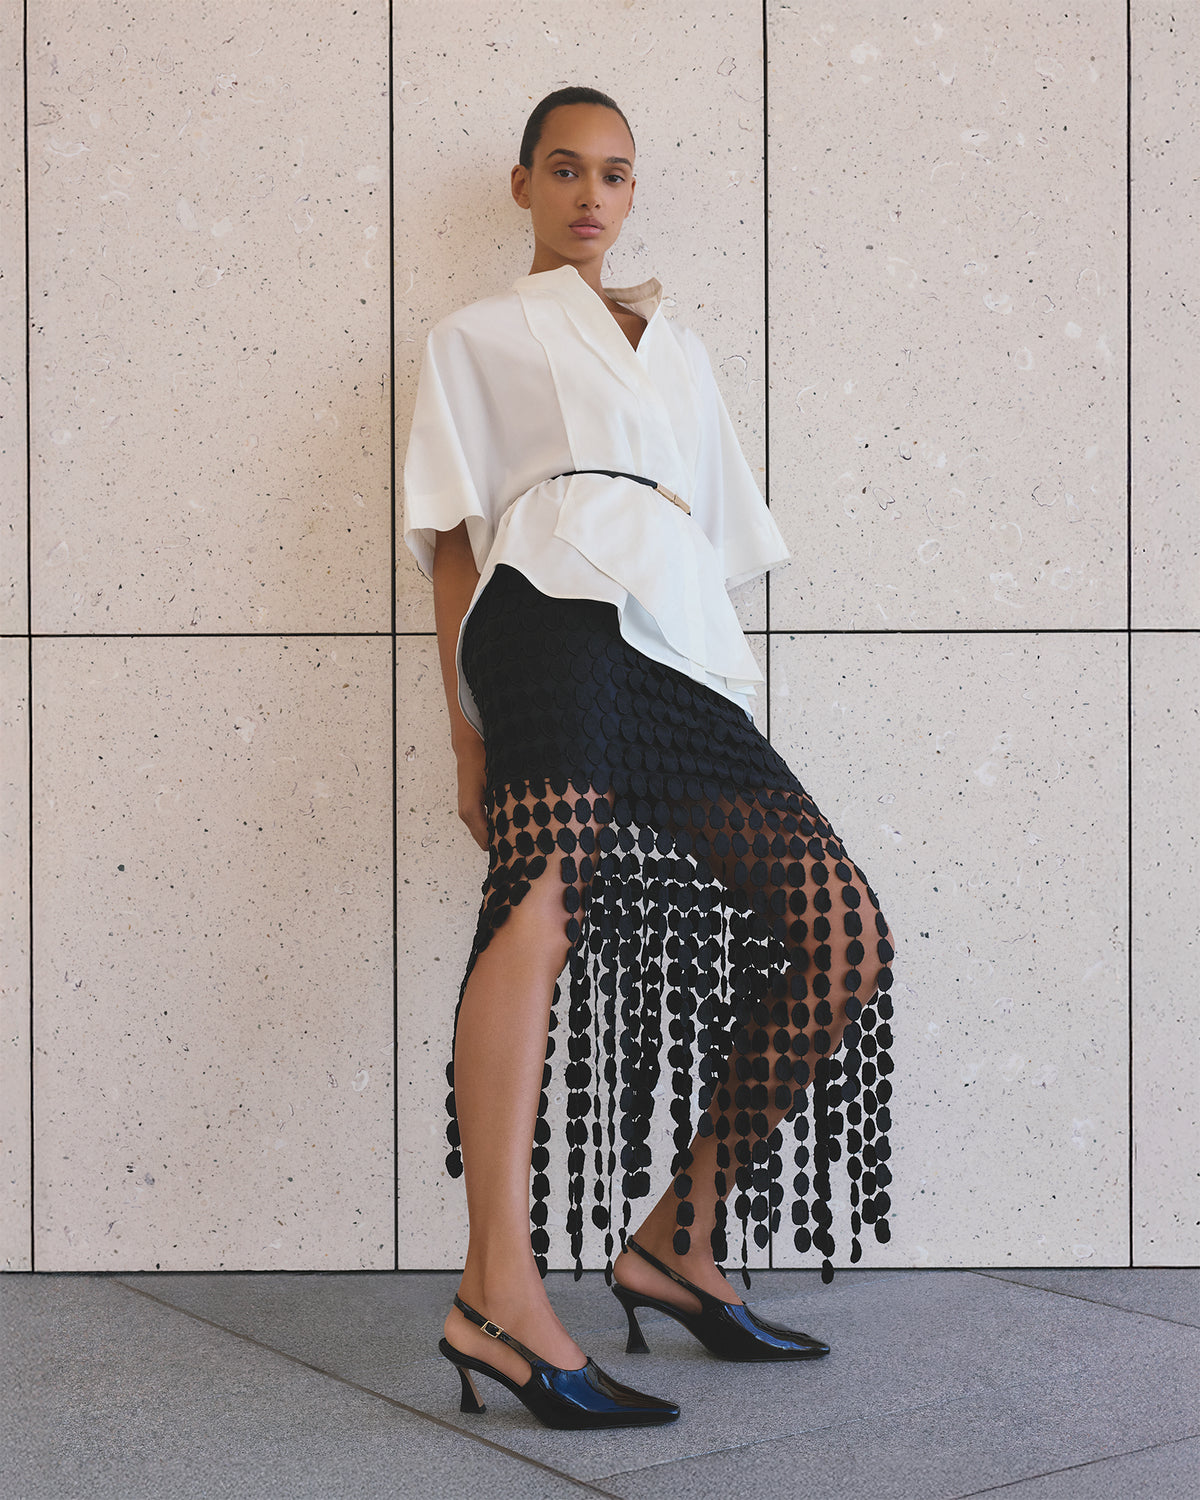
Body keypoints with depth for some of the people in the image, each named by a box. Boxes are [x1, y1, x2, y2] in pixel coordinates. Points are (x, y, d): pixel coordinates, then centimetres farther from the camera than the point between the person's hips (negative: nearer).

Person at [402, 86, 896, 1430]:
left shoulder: (676, 347, 34)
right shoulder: (478, 337, 21)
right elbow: (452, 538, 11)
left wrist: (734, 701, 20)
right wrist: (468, 728, 0)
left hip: (683, 651, 5)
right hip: (560, 609, -5)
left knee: (844, 936, -8)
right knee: (545, 895, -31)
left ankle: (679, 1236, 2)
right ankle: (502, 1288, -40)